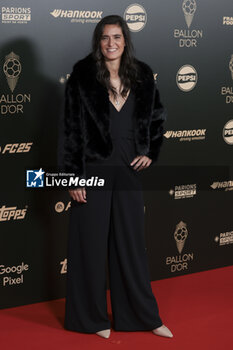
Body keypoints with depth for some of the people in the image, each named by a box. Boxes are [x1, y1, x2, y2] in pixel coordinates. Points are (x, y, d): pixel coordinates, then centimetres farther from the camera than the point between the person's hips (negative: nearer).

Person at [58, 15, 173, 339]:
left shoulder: (141, 76, 5)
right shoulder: (82, 77, -5)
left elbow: (158, 117, 17)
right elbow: (72, 129, -7)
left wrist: (151, 153, 5)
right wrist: (74, 176, -11)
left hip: (128, 169, 3)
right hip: (93, 169, -3)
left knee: (132, 242, 11)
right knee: (91, 242, 4)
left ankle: (146, 316, 23)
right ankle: (92, 317, 19)